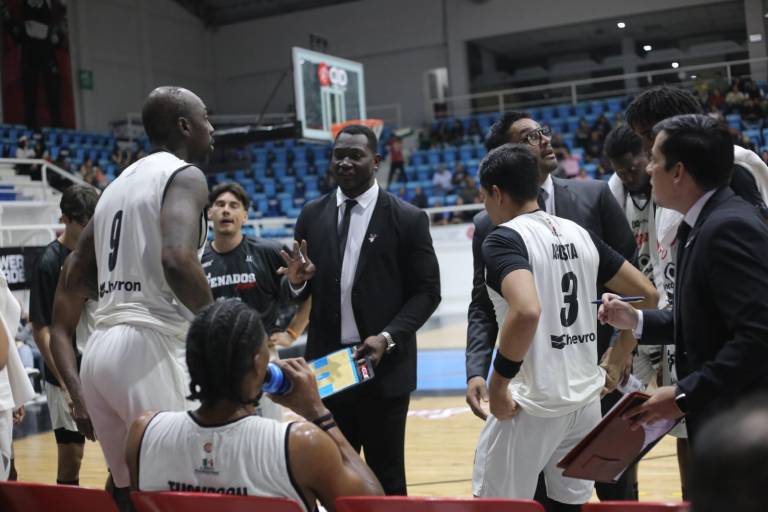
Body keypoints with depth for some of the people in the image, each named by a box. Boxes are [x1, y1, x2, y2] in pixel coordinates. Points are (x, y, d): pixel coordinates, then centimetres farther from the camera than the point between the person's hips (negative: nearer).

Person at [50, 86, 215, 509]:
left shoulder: (117, 185, 22)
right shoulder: (184, 175, -2)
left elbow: (69, 287, 22)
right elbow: (176, 259, -23)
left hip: (99, 351, 8)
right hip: (151, 348, -8)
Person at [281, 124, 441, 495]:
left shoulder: (407, 219, -4)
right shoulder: (311, 216, 6)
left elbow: (427, 291, -4)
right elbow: (304, 292, 13)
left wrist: (389, 337, -16)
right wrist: (298, 280, -11)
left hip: (385, 365, -3)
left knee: (386, 476, 9)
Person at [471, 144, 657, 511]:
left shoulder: (503, 238, -12)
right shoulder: (578, 233, 9)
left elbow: (527, 311, -31)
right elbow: (647, 295, 12)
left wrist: (498, 384, -19)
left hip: (531, 403, -7)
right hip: (586, 397, 7)